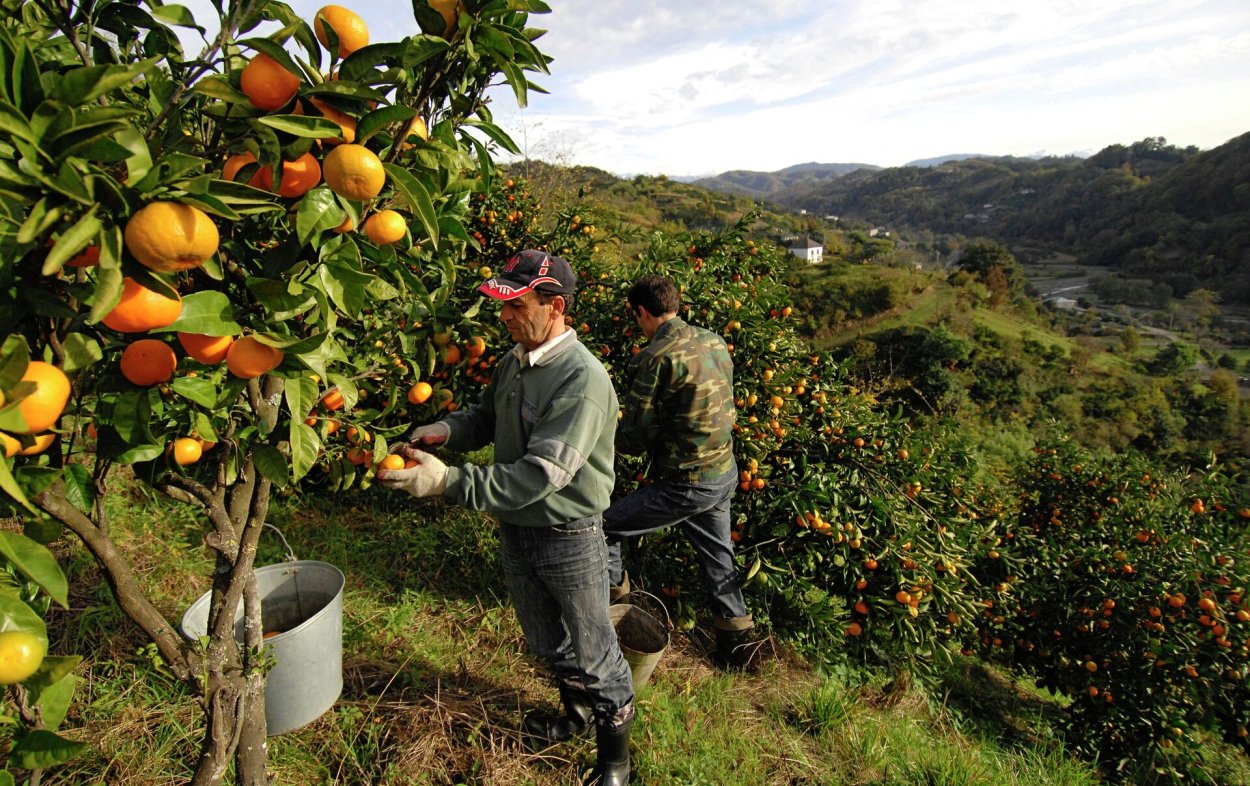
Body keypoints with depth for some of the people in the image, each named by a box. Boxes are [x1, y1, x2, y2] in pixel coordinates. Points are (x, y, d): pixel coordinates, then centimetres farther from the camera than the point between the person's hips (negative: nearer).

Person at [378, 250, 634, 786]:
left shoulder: (582, 380, -28)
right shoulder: (516, 360, -2)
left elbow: (541, 474, -33)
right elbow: (487, 416, 13)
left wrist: (449, 482, -36)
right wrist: (445, 430, -9)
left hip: (568, 538, -7)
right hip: (516, 529, 8)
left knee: (594, 653, 13)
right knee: (546, 641, 27)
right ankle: (576, 712, 55)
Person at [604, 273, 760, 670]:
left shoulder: (657, 358, -20)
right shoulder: (715, 342, 3)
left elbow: (635, 437, -16)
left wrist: (609, 436, 6)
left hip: (686, 485, -8)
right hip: (725, 474, 8)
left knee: (600, 528, 7)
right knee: (717, 558, 25)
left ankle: (613, 603, 26)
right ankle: (739, 642, 38)